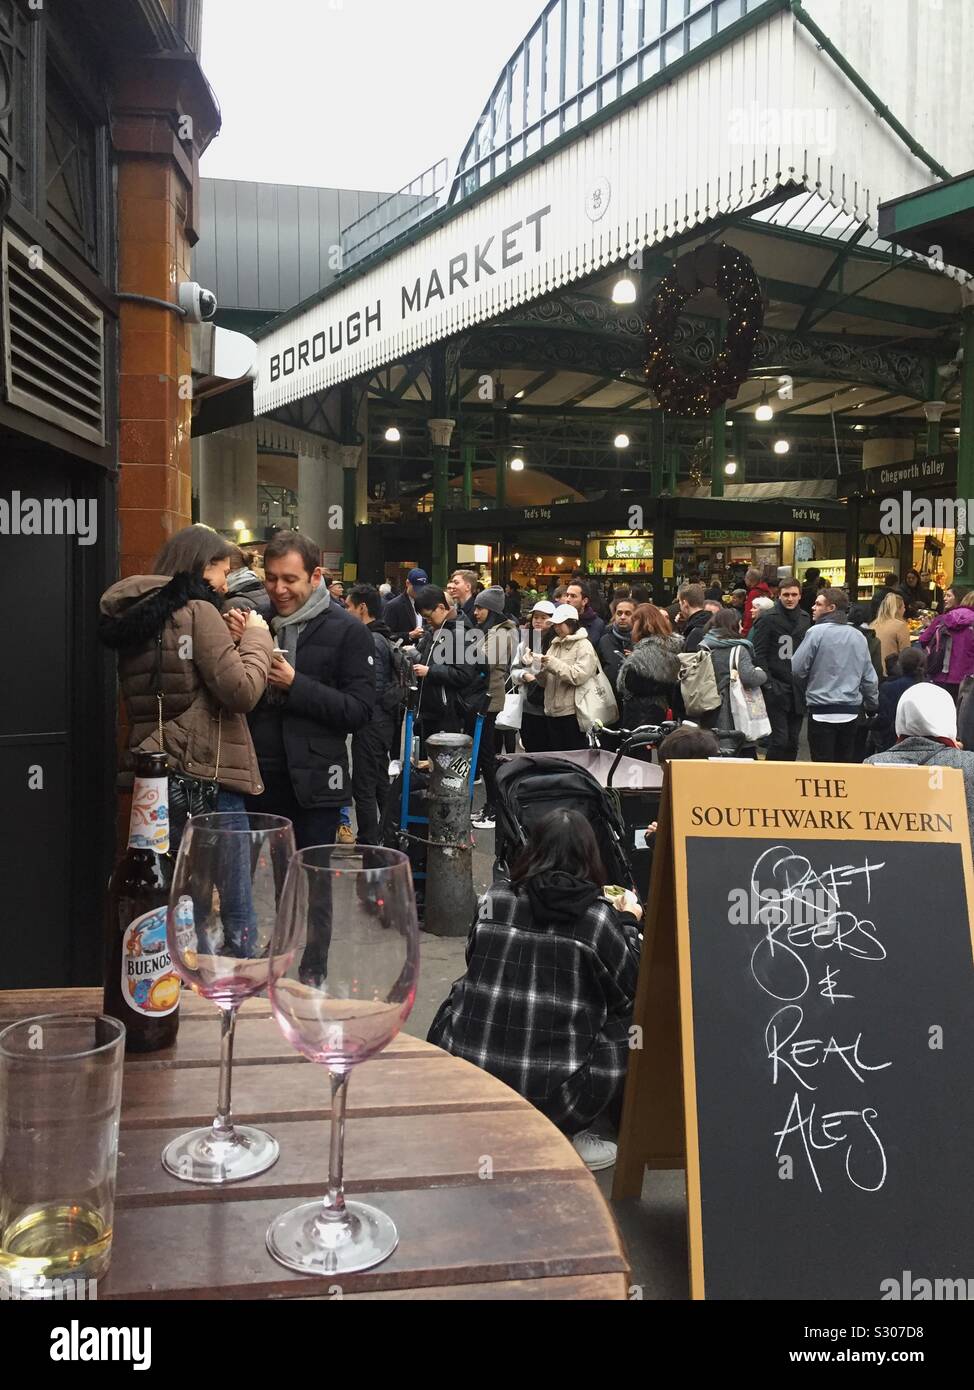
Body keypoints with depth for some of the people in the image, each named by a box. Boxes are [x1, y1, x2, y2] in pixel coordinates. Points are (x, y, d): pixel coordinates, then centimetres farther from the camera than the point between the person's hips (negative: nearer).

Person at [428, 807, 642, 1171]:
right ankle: (567, 1137, 12)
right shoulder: (598, 917, -9)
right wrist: (629, 923, 18)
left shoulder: (494, 897, 0)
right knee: (626, 1021, 13)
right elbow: (631, 988, 3)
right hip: (553, 1094, -3)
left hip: (460, 1077, 4)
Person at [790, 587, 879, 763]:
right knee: (846, 764, 14)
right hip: (851, 712, 5)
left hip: (822, 712, -5)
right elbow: (869, 678, 11)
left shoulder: (816, 632, -11)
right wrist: (873, 706, 23)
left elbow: (797, 669, -11)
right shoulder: (859, 636, 7)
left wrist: (806, 689, 9)